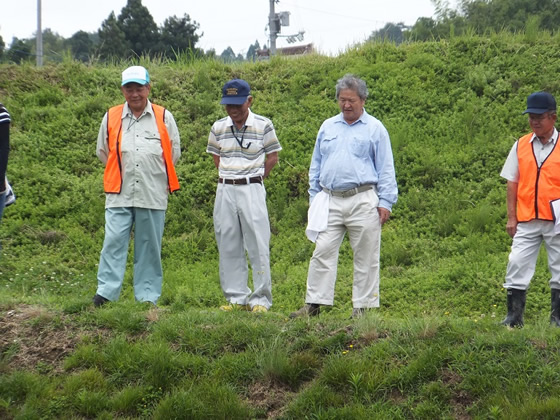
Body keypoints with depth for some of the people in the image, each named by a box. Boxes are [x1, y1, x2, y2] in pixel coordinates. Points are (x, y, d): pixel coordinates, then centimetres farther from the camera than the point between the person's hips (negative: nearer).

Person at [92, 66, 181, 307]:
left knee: (149, 246, 4)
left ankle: (147, 296, 10)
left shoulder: (163, 118, 4)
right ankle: (105, 293, -8)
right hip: (119, 194, 0)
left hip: (153, 194, 0)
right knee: (113, 242, -9)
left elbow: (174, 152, 12)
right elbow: (103, 151, 18)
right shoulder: (111, 118, 6)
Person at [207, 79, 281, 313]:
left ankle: (260, 300, -1)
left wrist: (254, 178, 4)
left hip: (252, 190, -4)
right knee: (228, 247, 6)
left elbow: (273, 156, 5)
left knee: (258, 246, -6)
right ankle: (236, 298, 14)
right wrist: (228, 177, 11)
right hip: (225, 190, 4)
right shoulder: (218, 128, 5)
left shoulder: (263, 126, -4)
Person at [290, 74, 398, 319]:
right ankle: (313, 304, -1)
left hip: (363, 201, -3)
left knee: (365, 257, 0)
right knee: (323, 252, -2)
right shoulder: (327, 127, 15)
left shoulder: (375, 129, 4)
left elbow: (386, 169, 2)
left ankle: (362, 307, 7)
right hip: (330, 202, 3)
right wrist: (314, 198, 13)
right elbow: (316, 166, 20)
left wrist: (385, 202, -6)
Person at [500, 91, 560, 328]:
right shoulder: (521, 146, 7)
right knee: (517, 264, -3)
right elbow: (512, 183, 9)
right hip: (527, 220, 2)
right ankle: (514, 315, 2)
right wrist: (511, 217, 4)